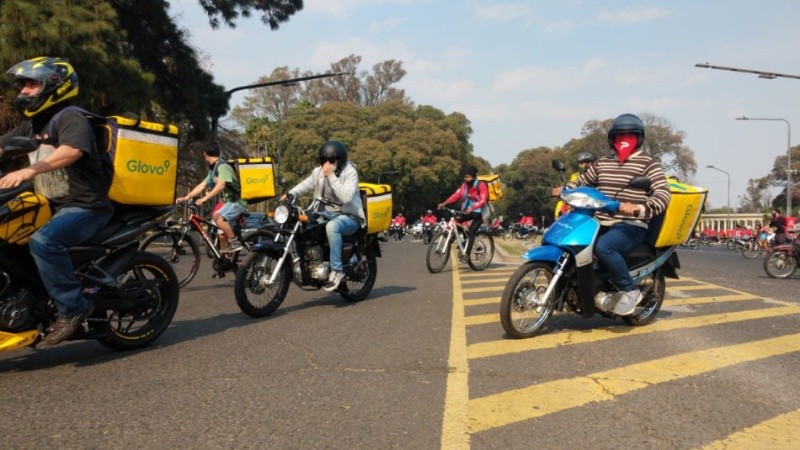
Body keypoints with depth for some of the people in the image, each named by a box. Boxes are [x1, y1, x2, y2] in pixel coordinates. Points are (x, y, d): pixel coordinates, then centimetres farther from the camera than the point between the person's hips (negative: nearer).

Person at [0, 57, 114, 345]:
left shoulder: (71, 117, -10)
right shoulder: (31, 125, 18)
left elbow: (72, 150, -30)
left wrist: (30, 170, -42)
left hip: (85, 207, -10)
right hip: (51, 206, 10)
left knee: (43, 241, -32)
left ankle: (73, 308, -21)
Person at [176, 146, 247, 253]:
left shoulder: (223, 166, -14)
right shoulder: (213, 169, 16)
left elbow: (221, 185, -28)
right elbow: (202, 185, 14)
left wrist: (204, 198, -33)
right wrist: (185, 197, 6)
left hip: (237, 201, -10)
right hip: (229, 201, 10)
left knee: (217, 217, -30)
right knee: (222, 232, 8)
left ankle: (235, 243, -24)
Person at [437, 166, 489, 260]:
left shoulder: (481, 186, -15)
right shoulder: (464, 185, 2)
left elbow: (483, 200, -27)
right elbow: (456, 195, -9)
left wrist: (472, 208, -43)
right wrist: (444, 203, -24)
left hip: (478, 212, -6)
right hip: (467, 211, 6)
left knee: (471, 231, -21)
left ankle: (467, 253, -19)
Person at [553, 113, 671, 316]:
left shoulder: (649, 163, 0)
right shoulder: (602, 163, 18)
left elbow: (663, 194, -12)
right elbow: (582, 181, 25)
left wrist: (639, 208, -32)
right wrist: (564, 189, 1)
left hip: (631, 226, -7)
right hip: (601, 223, 7)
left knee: (603, 247, -35)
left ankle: (630, 290, -13)